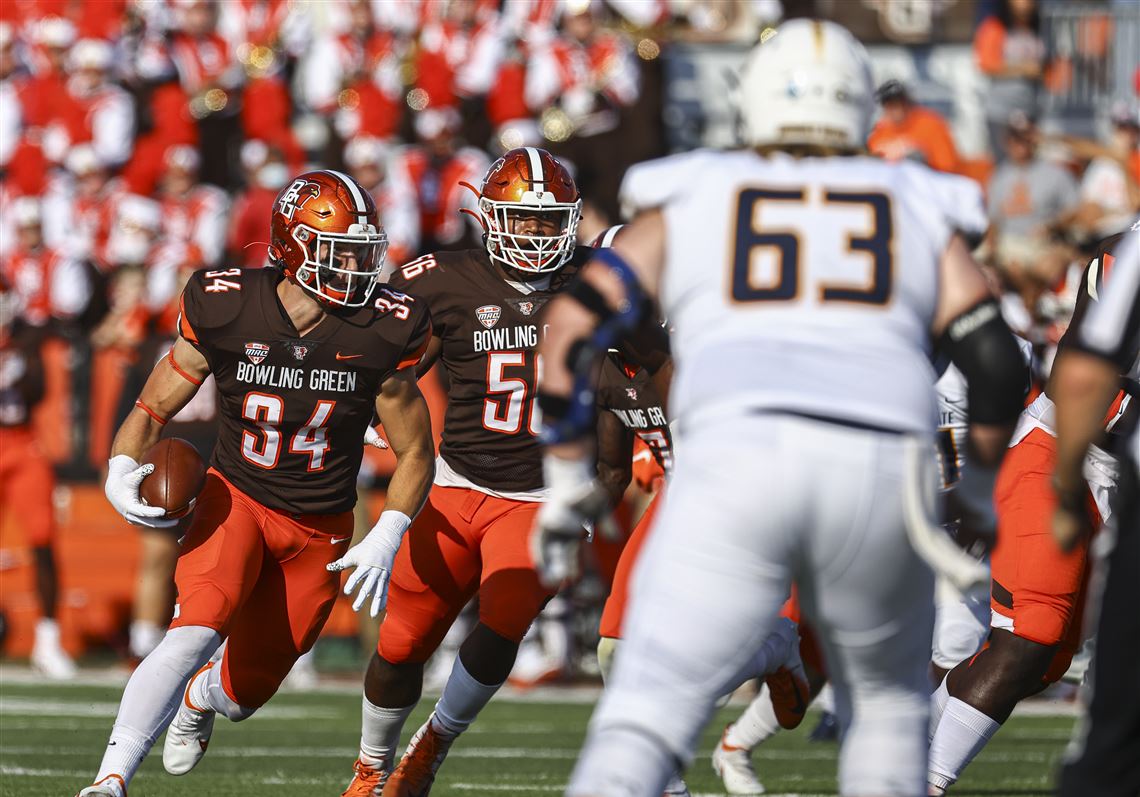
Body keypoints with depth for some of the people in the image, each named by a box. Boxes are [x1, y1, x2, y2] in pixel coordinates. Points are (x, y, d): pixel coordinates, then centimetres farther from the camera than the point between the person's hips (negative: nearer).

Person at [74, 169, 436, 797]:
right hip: (236, 501, -2)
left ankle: (200, 697, 48)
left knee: (246, 691, 9)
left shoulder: (380, 335, -15)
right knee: (197, 632, -29)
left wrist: (385, 541, -15)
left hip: (319, 531, 2)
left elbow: (414, 452, -2)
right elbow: (153, 409, -4)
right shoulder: (227, 311, -15)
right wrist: (120, 473, -24)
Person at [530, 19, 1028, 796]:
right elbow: (996, 361, 13)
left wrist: (569, 484, 22)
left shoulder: (686, 200, 22)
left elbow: (572, 331, 13)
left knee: (648, 712, -6)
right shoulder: (916, 208, 24)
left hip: (738, 450, -1)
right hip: (883, 468, 1)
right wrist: (978, 490, 27)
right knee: (888, 703, 24)